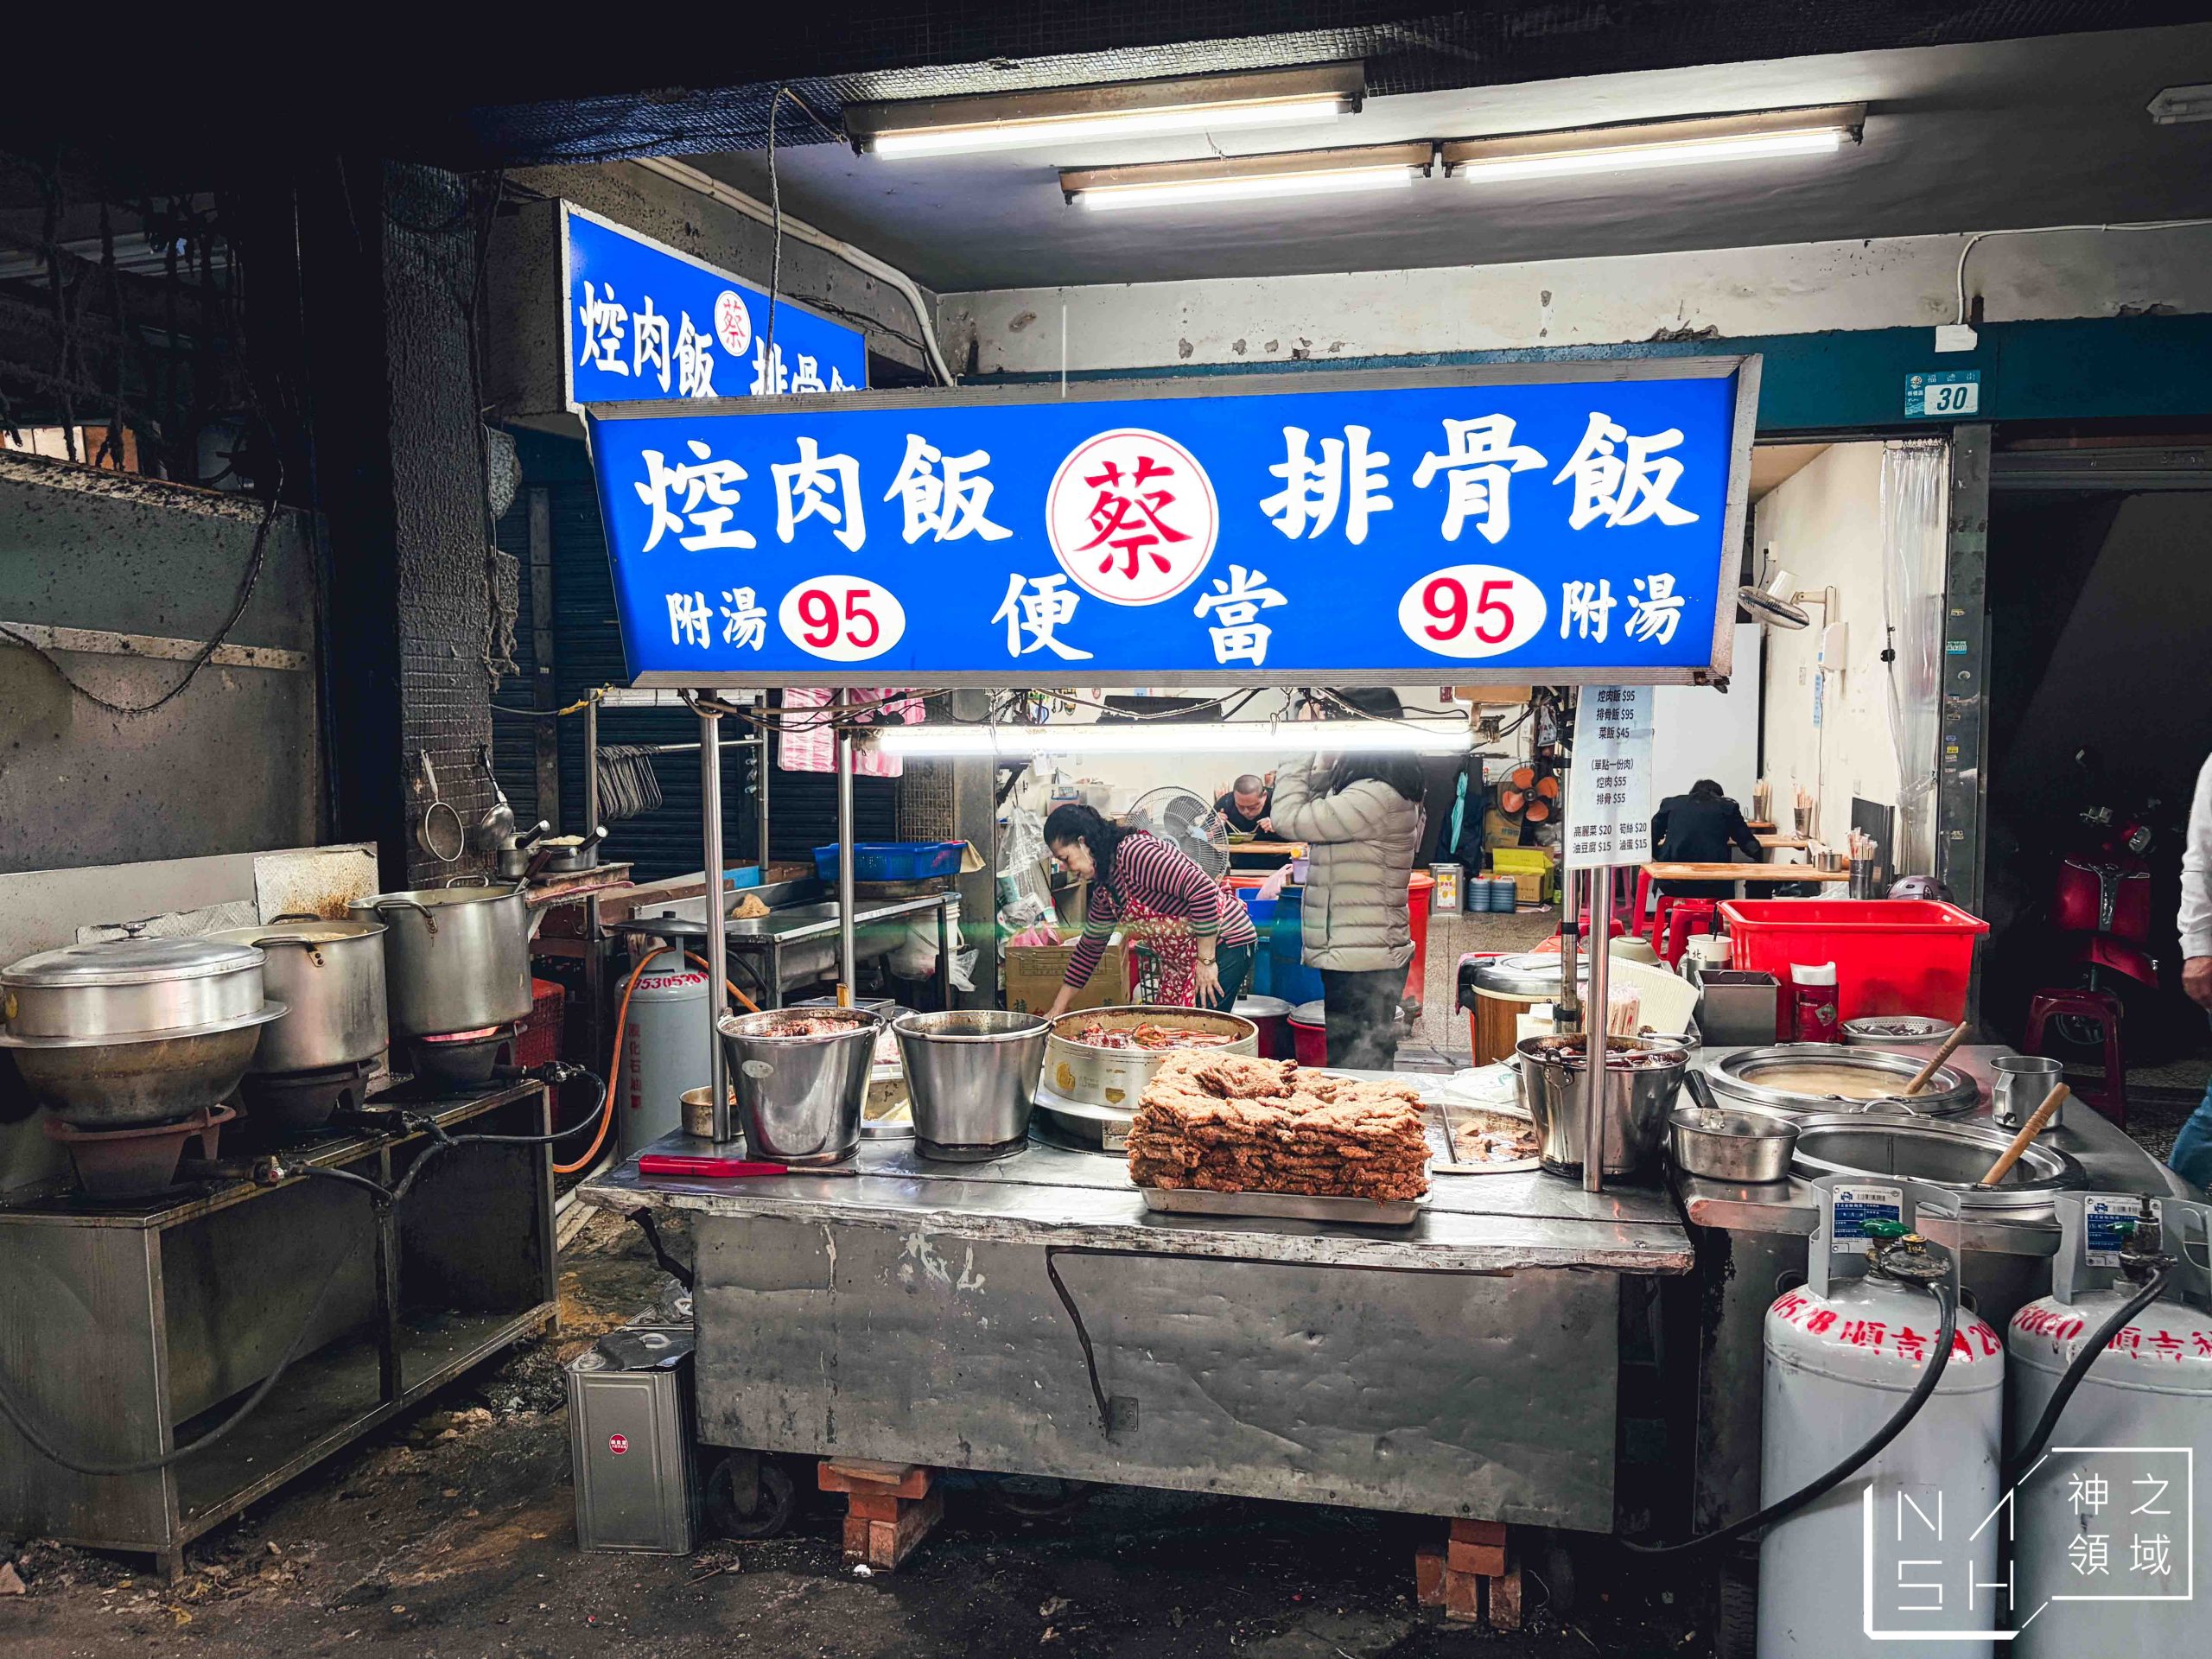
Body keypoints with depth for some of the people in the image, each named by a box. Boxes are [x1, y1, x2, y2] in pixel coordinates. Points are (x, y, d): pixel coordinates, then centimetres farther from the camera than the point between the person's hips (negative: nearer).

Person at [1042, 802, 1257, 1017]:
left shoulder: (1133, 852, -21)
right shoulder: (1103, 888, 10)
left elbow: (1204, 890, -28)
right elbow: (1090, 947, 21)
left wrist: (1206, 960, -24)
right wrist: (1058, 1010, 21)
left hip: (1223, 942, -10)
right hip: (1181, 960, 10)